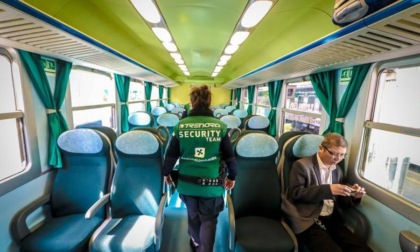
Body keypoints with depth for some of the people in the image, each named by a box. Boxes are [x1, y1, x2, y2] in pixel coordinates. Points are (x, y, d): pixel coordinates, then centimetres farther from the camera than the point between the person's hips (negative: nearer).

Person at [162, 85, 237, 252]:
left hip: (187, 181, 3)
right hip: (212, 183, -2)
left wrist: (166, 172, 17)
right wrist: (232, 176, 13)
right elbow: (229, 156, -3)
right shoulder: (220, 126, -10)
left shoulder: (181, 125, -7)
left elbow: (171, 154, -1)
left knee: (193, 215, 28)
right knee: (209, 219, 18)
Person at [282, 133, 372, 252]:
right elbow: (296, 193, -16)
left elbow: (339, 201, 19)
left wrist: (354, 196, -2)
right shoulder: (302, 165, -7)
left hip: (332, 221, 7)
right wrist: (328, 189, -21)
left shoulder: (337, 170, 15)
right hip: (308, 222, -6)